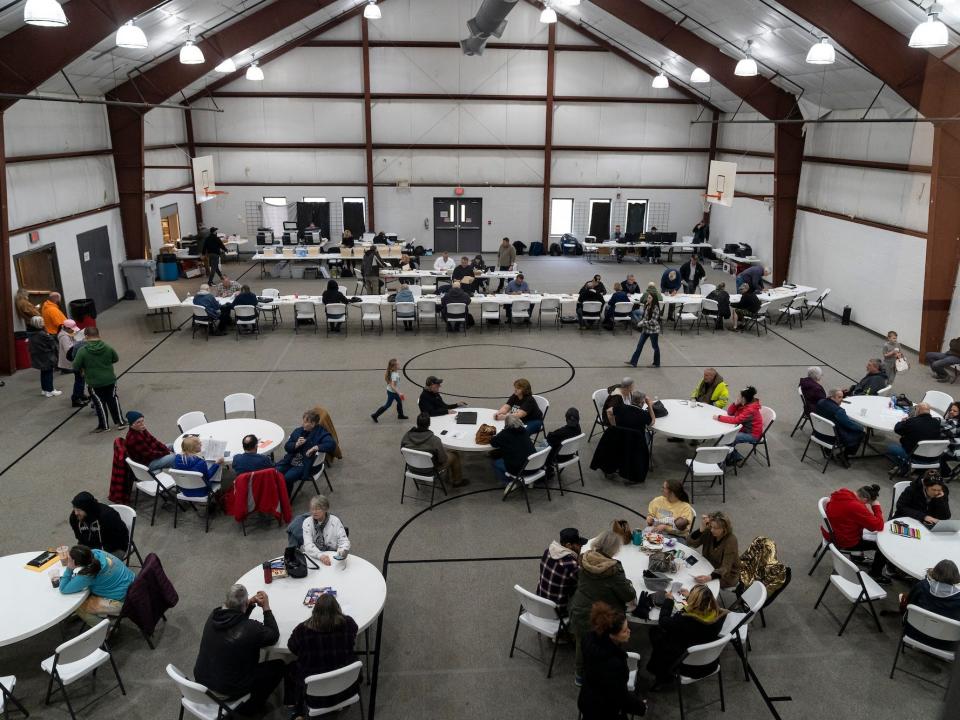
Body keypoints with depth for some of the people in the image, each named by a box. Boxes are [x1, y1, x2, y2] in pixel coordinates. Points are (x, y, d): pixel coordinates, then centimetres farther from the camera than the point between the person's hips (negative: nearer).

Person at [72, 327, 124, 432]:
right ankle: (120, 422, 23)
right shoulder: (108, 348, -8)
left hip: (94, 383, -2)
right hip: (110, 380, 2)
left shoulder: (82, 351, -16)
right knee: (113, 401, 16)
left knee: (99, 403, 12)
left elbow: (75, 367, -10)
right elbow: (116, 359, 7)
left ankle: (103, 425, 22)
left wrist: (83, 369, 9)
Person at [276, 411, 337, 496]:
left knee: (287, 478, -27)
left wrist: (315, 448, -27)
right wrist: (296, 444, -9)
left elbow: (332, 444, -21)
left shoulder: (320, 433, -5)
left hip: (304, 465, -6)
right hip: (290, 461, 6)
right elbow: (287, 447, 13)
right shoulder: (298, 431, 13)